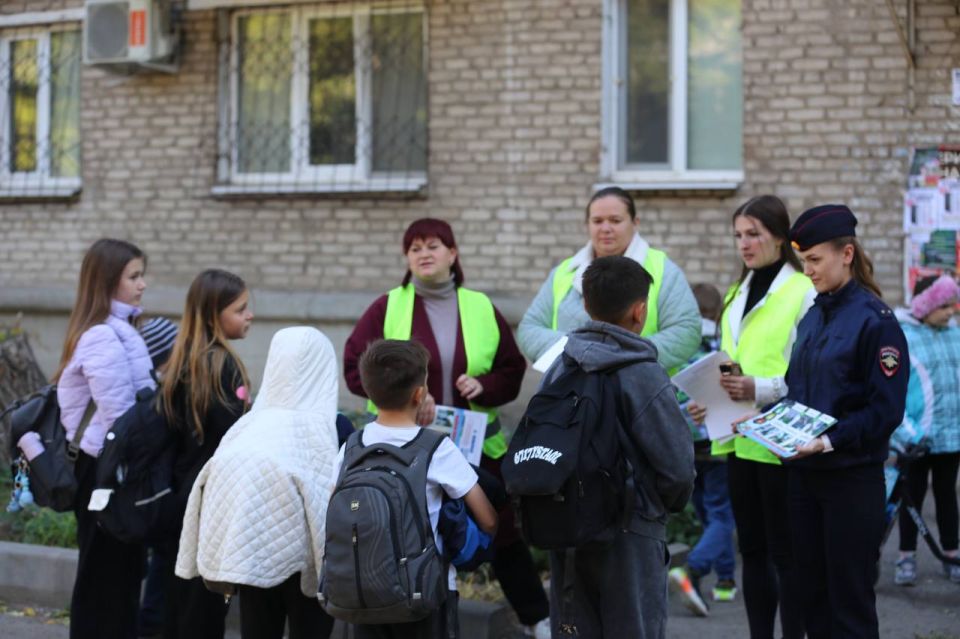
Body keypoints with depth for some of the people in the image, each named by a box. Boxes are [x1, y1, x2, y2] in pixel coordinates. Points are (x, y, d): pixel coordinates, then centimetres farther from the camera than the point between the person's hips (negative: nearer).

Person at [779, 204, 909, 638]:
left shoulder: (874, 319, -11)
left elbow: (886, 410, -15)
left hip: (852, 476, -7)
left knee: (850, 601, 0)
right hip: (805, 472, 7)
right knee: (812, 593, 12)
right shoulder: (812, 317, 11)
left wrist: (832, 440, -23)